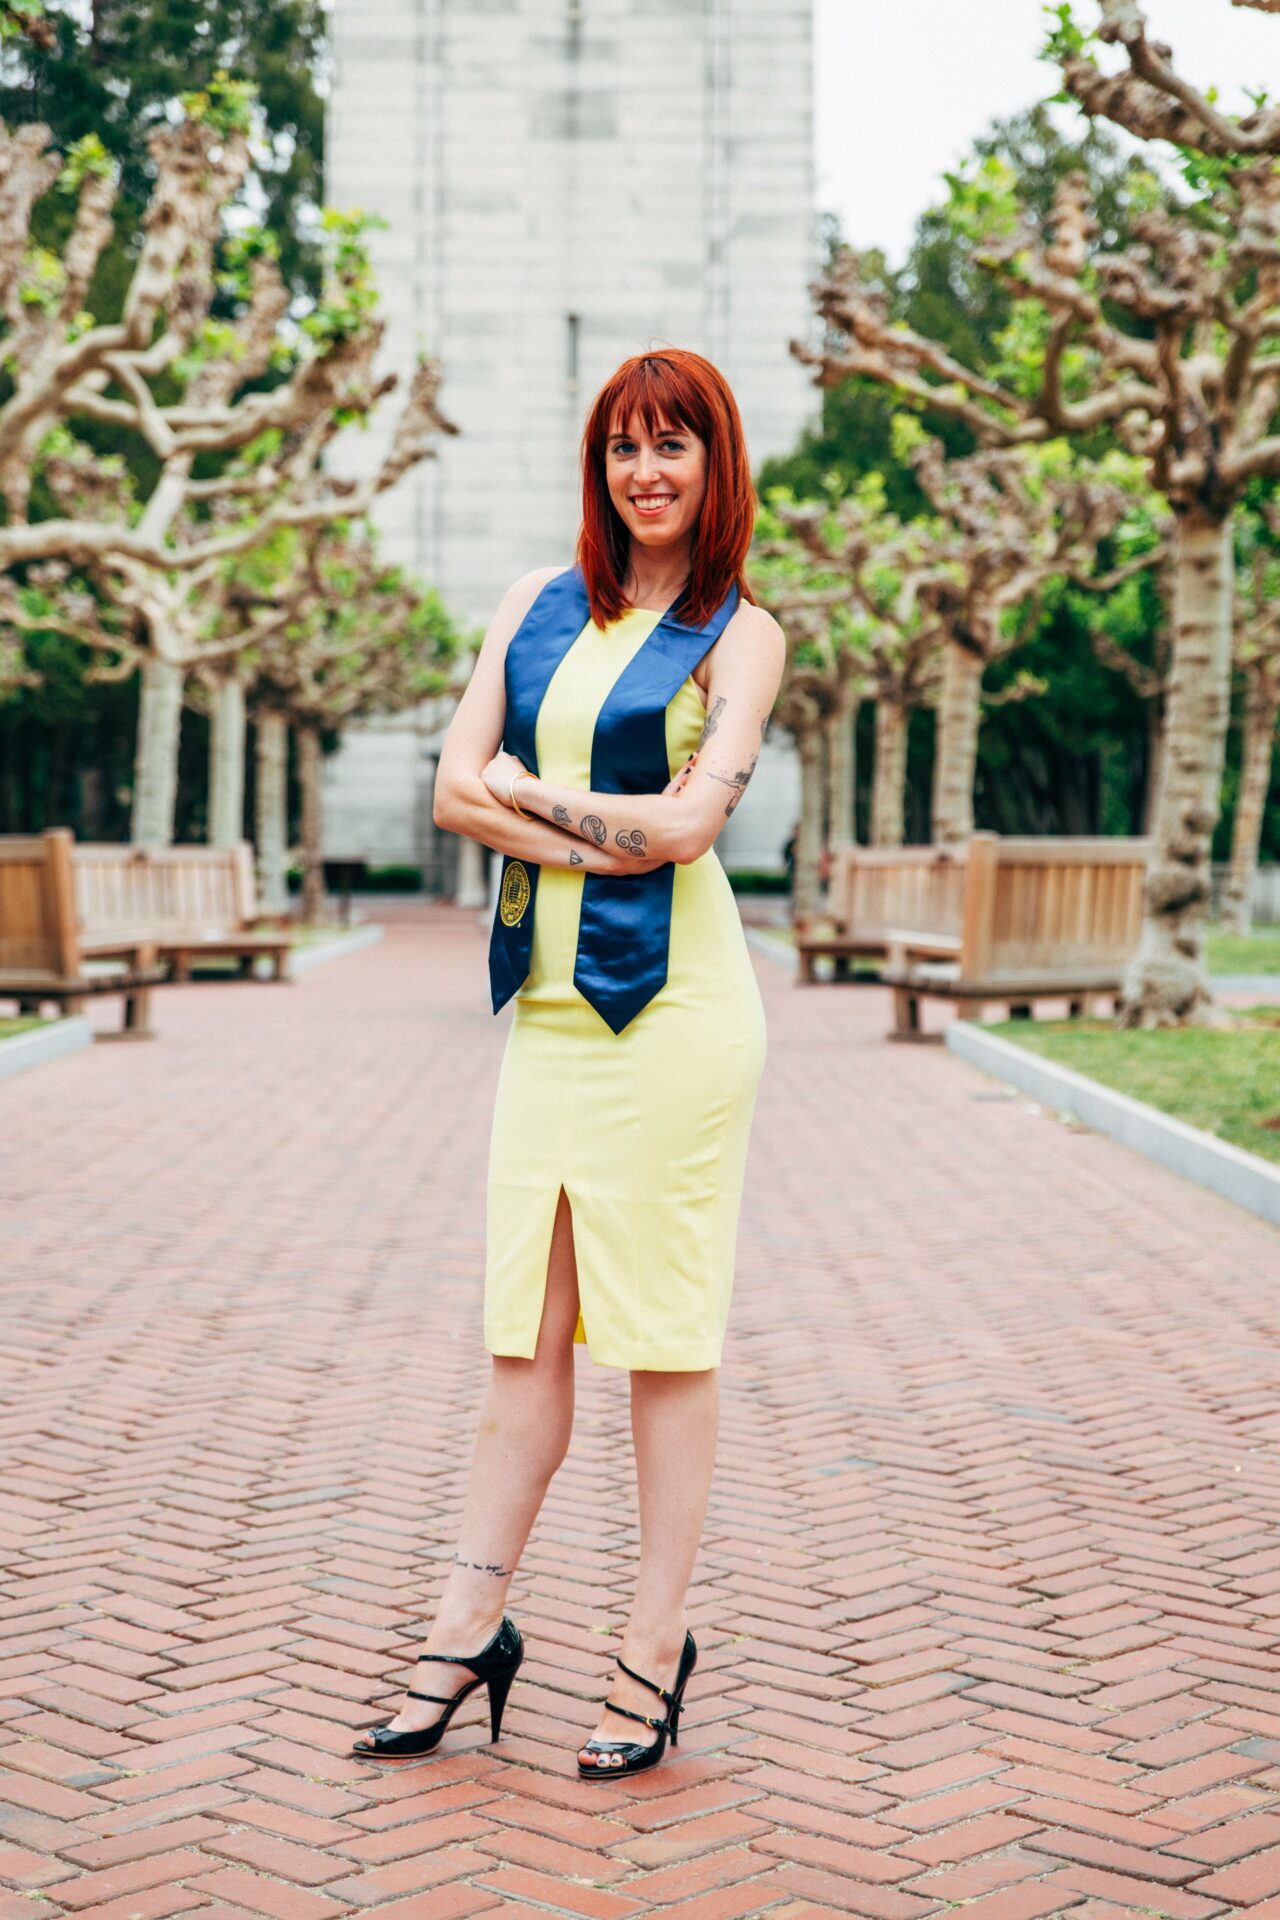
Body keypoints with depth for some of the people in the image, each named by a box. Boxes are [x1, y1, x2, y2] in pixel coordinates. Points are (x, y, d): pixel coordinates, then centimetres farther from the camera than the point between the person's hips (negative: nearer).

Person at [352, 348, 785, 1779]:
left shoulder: (739, 631, 1)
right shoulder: (538, 603, 14)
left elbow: (688, 821, -13)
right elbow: (454, 788, 5)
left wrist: (524, 790, -3)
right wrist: (606, 837, -9)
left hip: (672, 1000, -4)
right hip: (550, 1000, 5)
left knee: (665, 1329, 1)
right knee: (525, 1326, 8)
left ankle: (657, 1645, 11)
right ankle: (469, 1630, 16)